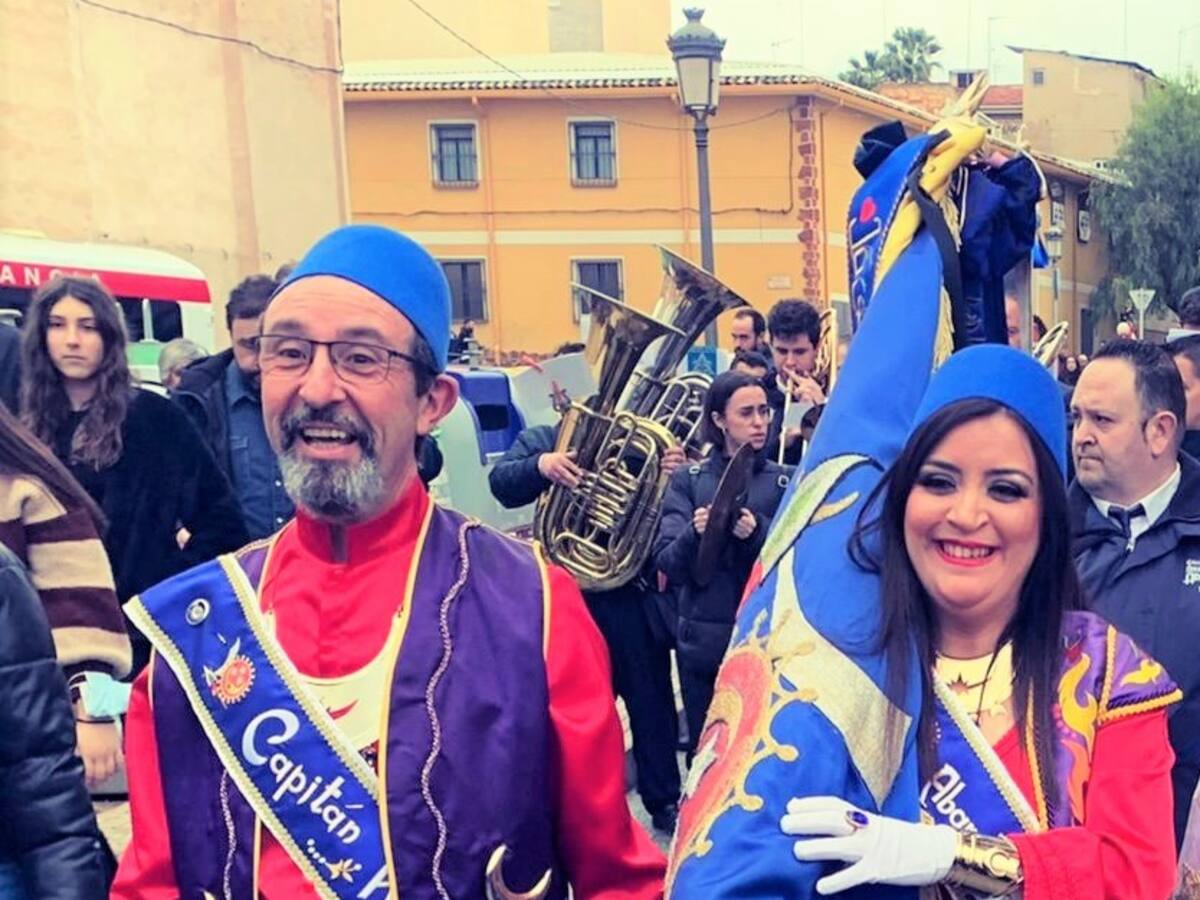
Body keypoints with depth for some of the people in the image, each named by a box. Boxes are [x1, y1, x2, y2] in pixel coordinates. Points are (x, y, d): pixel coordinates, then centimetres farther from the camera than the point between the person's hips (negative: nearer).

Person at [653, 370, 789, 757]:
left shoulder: (784, 481, 4)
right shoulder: (688, 480, 4)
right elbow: (668, 565, -4)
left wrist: (758, 533, -22)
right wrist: (694, 533, -23)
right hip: (702, 640, 1)